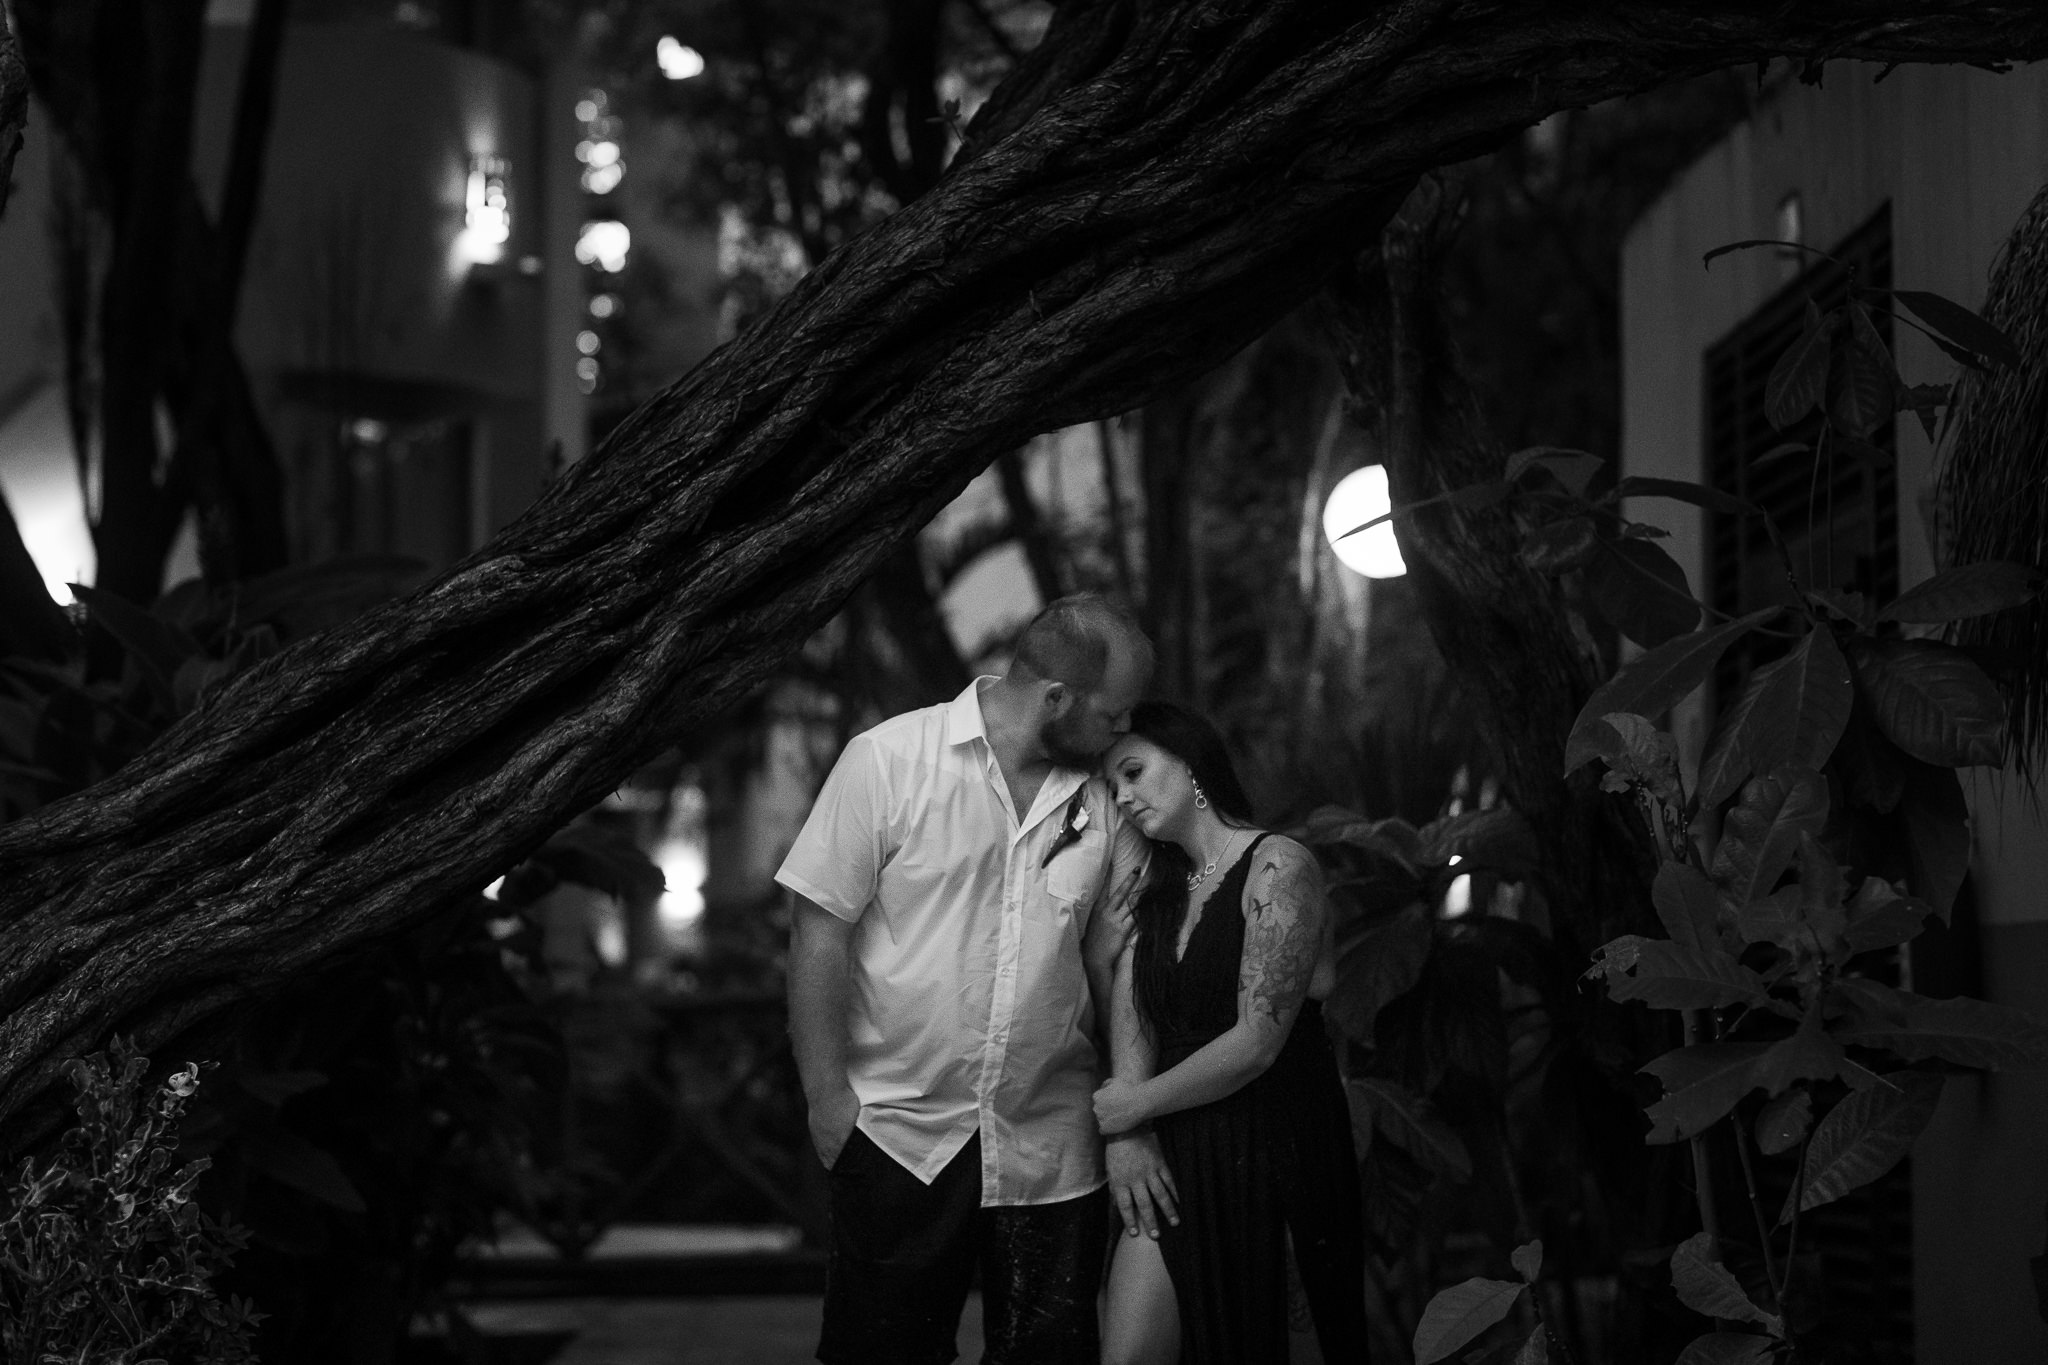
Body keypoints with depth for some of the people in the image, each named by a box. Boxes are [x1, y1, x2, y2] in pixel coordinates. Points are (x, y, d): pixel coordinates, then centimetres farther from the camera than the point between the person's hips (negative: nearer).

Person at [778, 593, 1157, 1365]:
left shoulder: (1107, 802, 6)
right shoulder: (889, 761, -6)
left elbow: (1115, 960, 11)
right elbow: (820, 929, -5)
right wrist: (826, 1095, -9)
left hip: (1051, 1148, 3)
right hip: (900, 1136, -3)